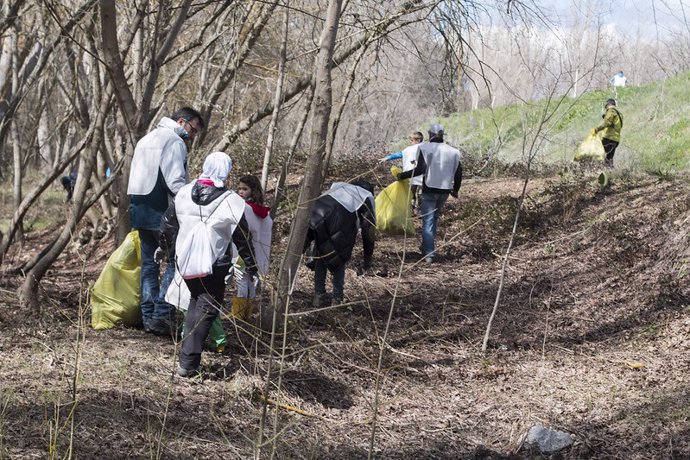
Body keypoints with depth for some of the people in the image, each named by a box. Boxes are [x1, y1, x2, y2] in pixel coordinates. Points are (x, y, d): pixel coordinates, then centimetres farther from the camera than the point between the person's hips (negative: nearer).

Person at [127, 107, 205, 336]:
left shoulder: (146, 139, 22)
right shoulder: (174, 141, -8)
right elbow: (176, 182, -19)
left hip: (138, 209, 9)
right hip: (161, 212, -9)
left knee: (149, 262, 12)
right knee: (176, 260, -4)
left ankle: (148, 316, 12)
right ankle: (162, 314, -10)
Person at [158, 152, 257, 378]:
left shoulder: (184, 193, -1)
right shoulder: (231, 202, -15)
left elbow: (168, 223, 12)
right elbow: (243, 239, -9)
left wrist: (164, 247, 29)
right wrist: (252, 268, 1)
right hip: (214, 267, -5)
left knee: (196, 299, 26)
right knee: (207, 308, 1)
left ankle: (188, 352, 27)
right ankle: (188, 363, -7)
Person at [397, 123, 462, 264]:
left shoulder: (425, 148, -8)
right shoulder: (453, 151, 6)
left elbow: (420, 169, -17)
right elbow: (458, 173, 8)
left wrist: (402, 176, -6)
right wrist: (455, 190, 23)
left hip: (429, 190, -4)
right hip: (444, 191, 4)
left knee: (428, 221, -4)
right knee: (434, 219, 21)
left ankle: (428, 253, -11)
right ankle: (428, 248, 28)